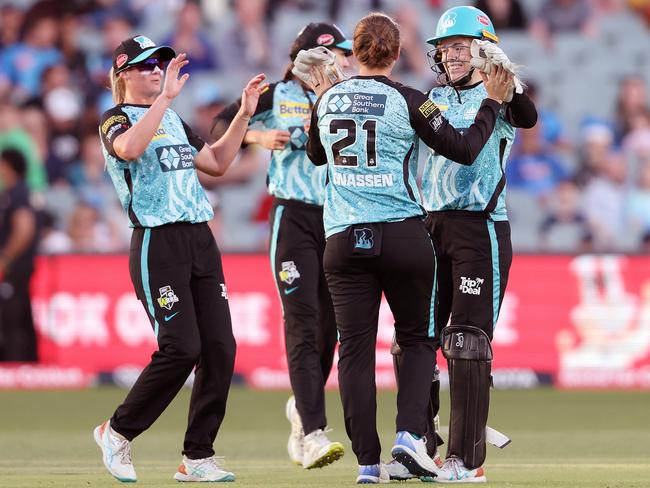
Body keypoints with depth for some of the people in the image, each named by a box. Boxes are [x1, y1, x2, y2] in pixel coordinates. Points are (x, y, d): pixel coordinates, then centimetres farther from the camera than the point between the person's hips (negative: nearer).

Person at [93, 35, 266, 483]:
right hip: (158, 242, -7)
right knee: (181, 348, -15)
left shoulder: (173, 120, 21)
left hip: (200, 239, 7)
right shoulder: (117, 119, -3)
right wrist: (165, 96, -29)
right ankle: (118, 433, 3)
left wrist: (245, 114, 19)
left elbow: (216, 163, 26)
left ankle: (197, 458, 5)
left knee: (220, 347, -2)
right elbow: (130, 148, -27)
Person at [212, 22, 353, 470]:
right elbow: (222, 123, 7)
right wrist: (260, 137, -9)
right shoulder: (278, 96, 1)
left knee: (329, 327, 9)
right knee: (303, 324, -13)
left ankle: (303, 408, 33)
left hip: (338, 219, 4)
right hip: (293, 217, -4)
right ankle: (312, 433, -20)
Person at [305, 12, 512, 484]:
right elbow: (464, 149, -3)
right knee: (418, 339, 13)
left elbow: (315, 154, 25)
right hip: (404, 234, -2)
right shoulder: (407, 101, -6)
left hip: (344, 241, 2)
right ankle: (409, 434, -7)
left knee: (355, 349, 4)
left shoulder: (330, 100, 6)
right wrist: (493, 102, 11)